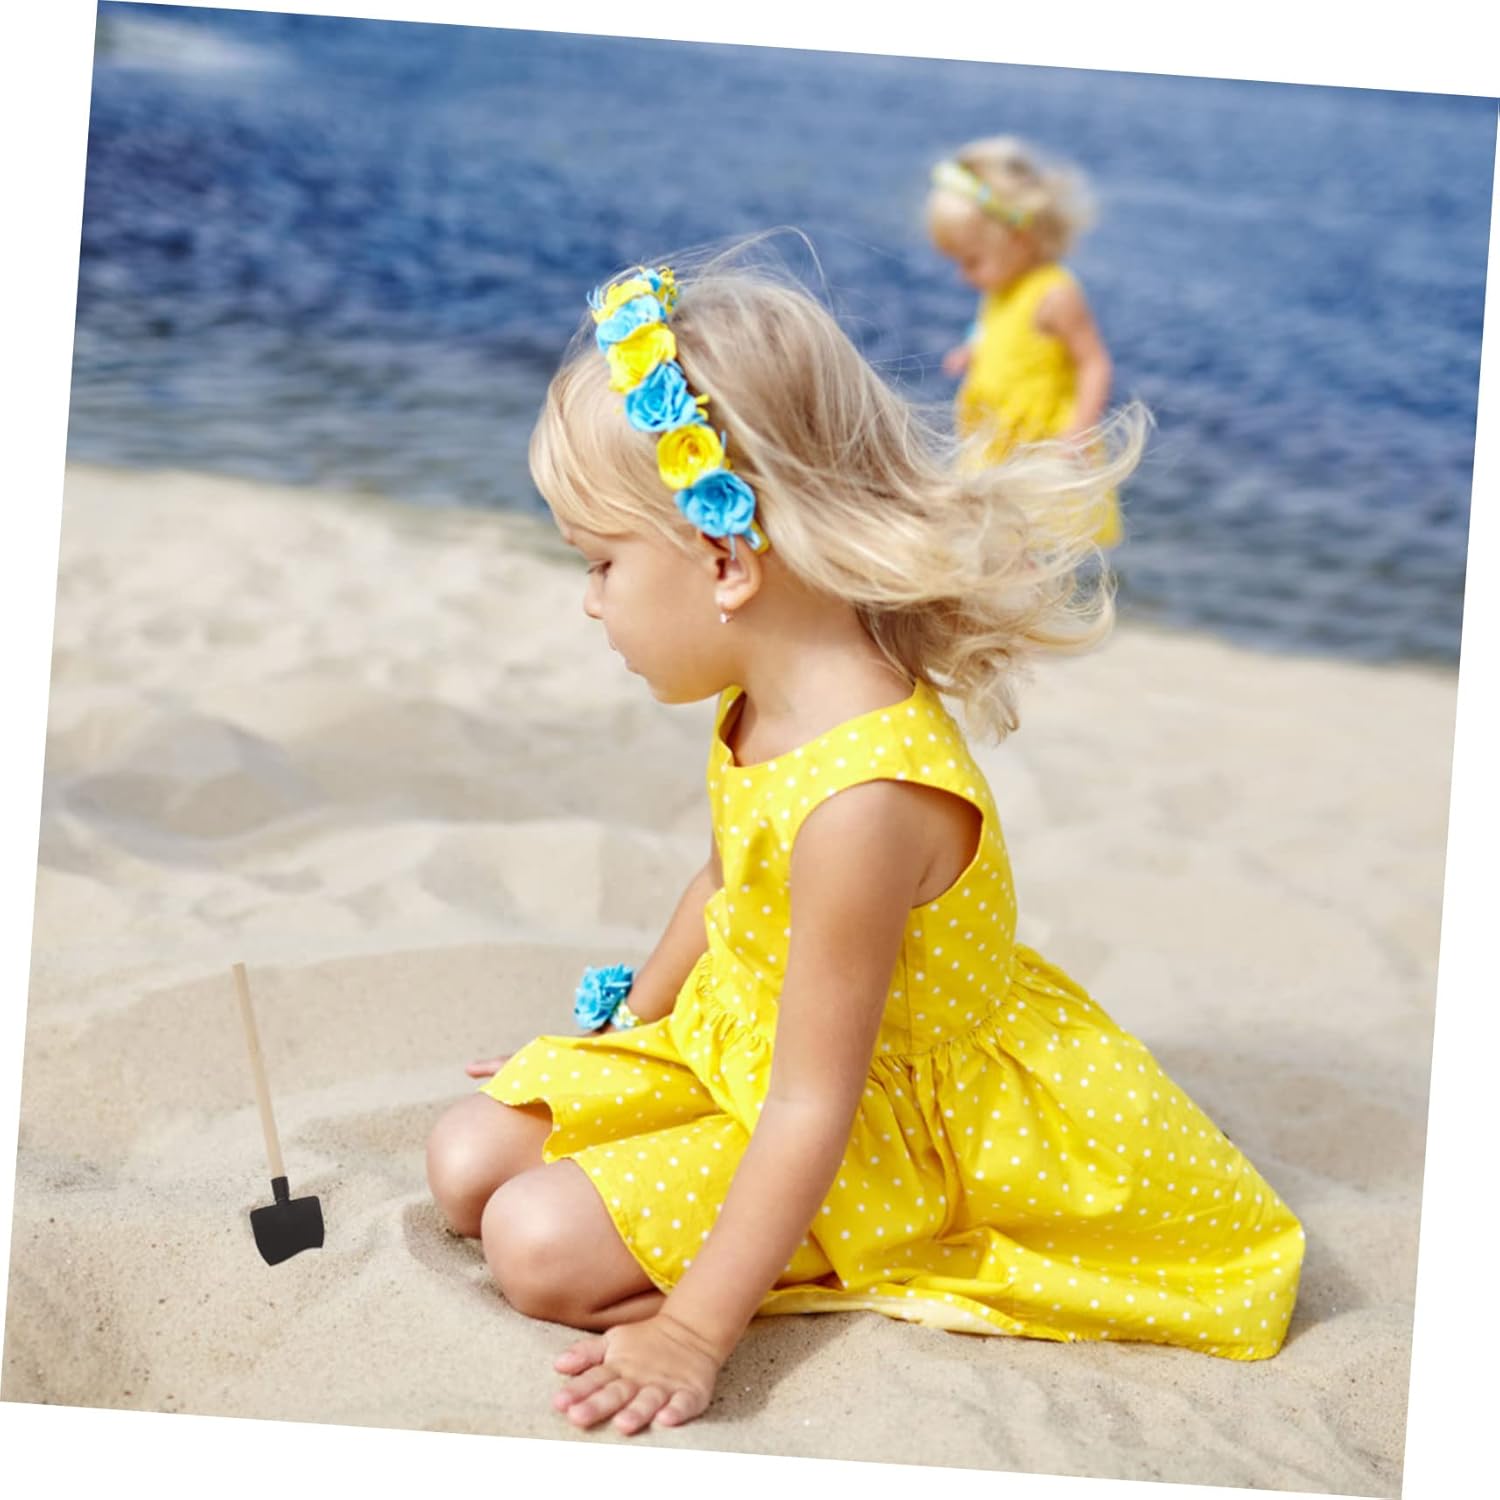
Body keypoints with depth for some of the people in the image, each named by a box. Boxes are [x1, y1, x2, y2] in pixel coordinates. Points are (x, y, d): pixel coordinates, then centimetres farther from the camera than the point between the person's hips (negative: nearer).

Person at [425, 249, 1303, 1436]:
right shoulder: (775, 698, -7)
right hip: (727, 1040, 9)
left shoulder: (863, 799, -36)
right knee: (470, 1161, 3)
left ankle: (832, 1276, -5)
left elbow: (810, 1108, -31)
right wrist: (628, 1024, 25)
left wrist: (695, 1328, -28)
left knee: (543, 1247, -19)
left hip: (872, 1130, -9)